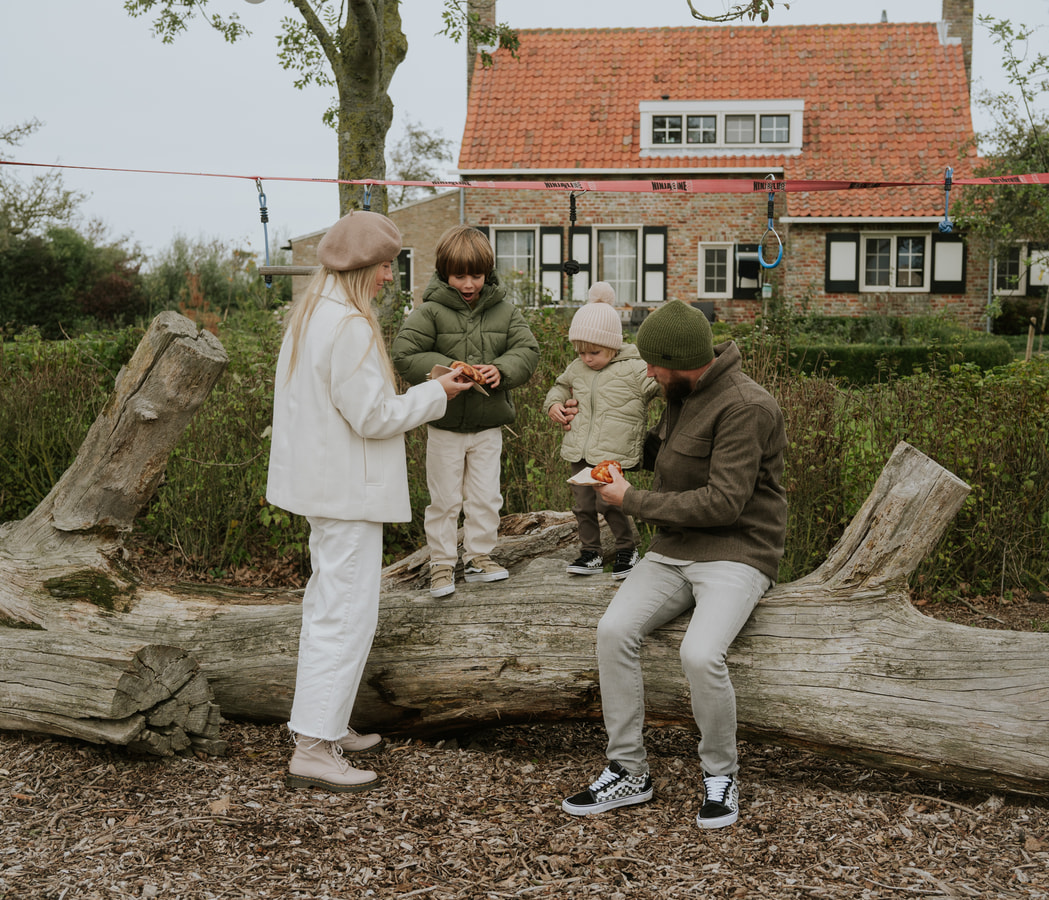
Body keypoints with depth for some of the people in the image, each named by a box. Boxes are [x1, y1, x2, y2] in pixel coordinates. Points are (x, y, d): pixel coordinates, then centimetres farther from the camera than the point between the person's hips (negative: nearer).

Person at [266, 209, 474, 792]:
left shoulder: (311, 314, 12)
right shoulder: (350, 326, -20)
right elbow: (373, 415, -20)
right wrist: (436, 394, -7)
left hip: (323, 482, 11)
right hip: (349, 489, -11)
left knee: (329, 608, 18)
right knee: (348, 615, -6)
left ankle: (326, 728, 28)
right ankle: (314, 751, -4)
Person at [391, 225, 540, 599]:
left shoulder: (505, 311, 1)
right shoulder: (429, 311, -10)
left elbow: (527, 350, -1)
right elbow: (404, 354, -15)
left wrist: (502, 369, -21)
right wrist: (447, 371, -25)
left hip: (489, 423, 3)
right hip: (444, 424, -3)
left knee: (486, 497, 11)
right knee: (444, 499, 7)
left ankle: (479, 556, 26)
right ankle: (442, 563, 19)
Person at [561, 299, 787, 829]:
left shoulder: (744, 407, -17)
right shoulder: (683, 395, 10)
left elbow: (723, 502, -23)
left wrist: (632, 500, -15)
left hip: (735, 554, -7)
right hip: (672, 550, 7)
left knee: (700, 654, -31)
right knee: (613, 630, -17)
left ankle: (721, 775, -4)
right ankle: (627, 772, -7)